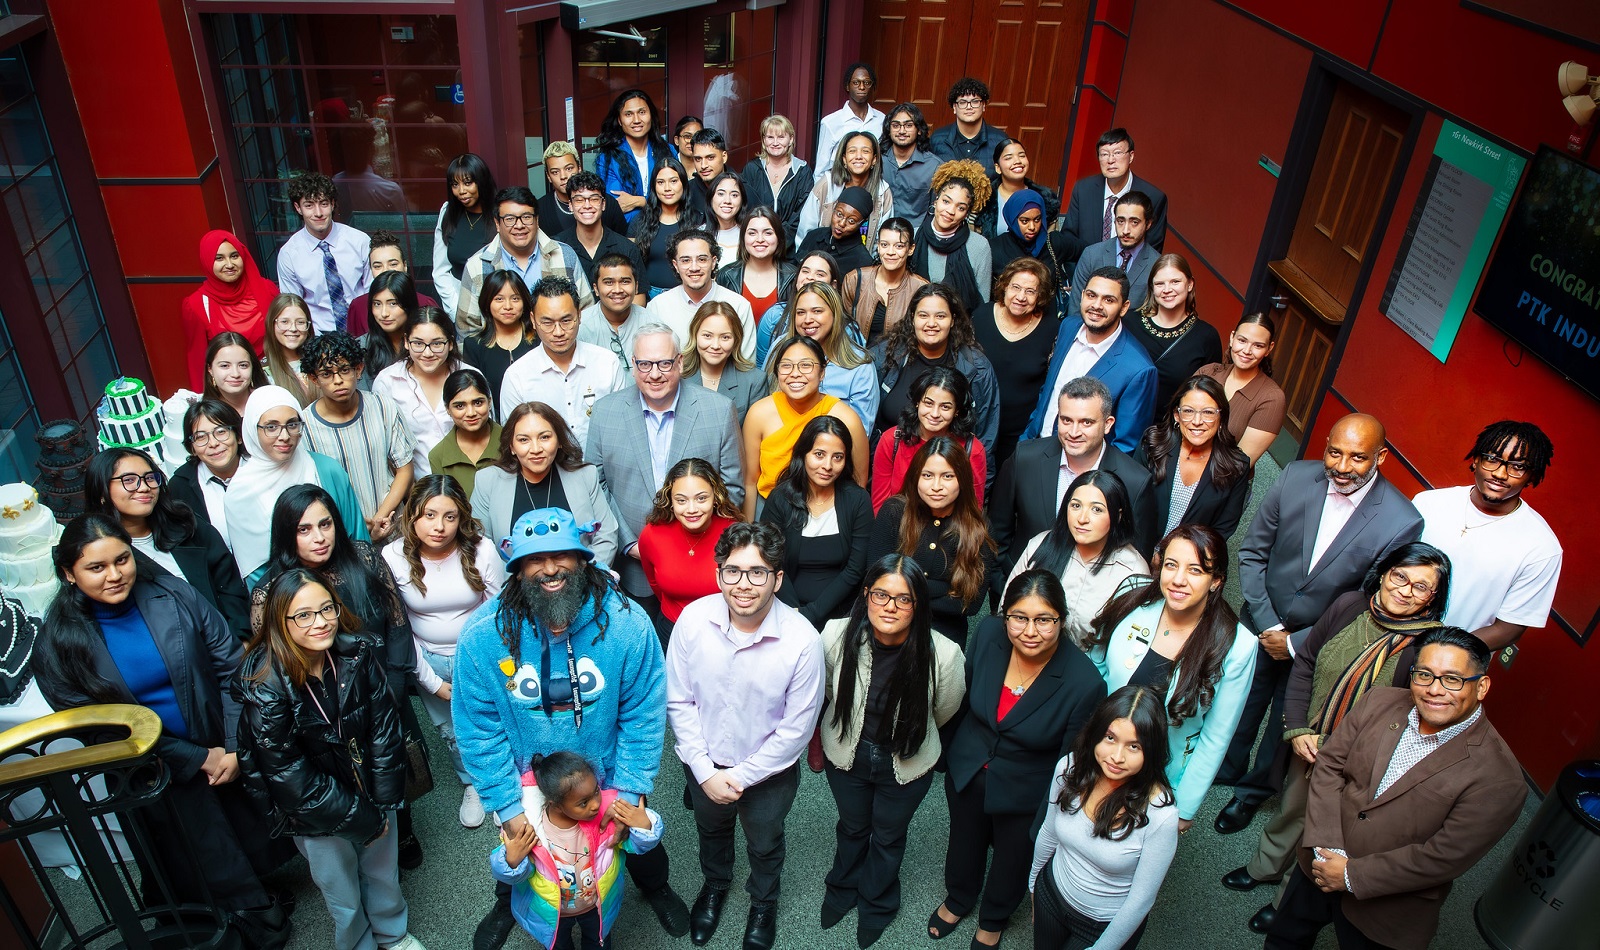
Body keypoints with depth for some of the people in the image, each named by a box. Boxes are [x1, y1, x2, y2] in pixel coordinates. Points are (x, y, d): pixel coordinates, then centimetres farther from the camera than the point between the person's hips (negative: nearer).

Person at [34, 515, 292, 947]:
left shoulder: (174, 596, -11)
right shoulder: (58, 644, -13)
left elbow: (231, 668, -8)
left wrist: (236, 748, -15)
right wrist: (199, 759, -13)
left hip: (230, 754, 1)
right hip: (158, 779, -1)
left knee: (257, 843, 18)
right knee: (210, 868, 13)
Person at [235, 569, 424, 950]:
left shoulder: (357, 653, -16)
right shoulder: (265, 687, -25)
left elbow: (385, 727, -10)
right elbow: (290, 776, -21)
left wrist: (383, 804, -13)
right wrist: (362, 820, -16)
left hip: (371, 797, 3)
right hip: (317, 816, -3)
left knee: (384, 874, 23)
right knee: (344, 899, 16)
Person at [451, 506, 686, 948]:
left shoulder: (628, 624, -27)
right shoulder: (483, 635, -26)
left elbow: (643, 716, -17)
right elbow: (479, 730, -17)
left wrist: (630, 790, -14)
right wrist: (506, 806, -14)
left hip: (607, 777, 0)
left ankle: (656, 888, 63)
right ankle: (508, 904, 64)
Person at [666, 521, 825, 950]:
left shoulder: (802, 640, -31)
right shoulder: (693, 620, -25)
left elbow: (797, 727, -21)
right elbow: (679, 701, -13)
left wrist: (741, 776, -17)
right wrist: (706, 772, -15)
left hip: (769, 770, -2)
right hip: (705, 763, 2)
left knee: (765, 843, 27)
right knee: (711, 829, 32)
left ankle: (763, 902, 60)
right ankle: (715, 883, 65)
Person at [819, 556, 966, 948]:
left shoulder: (943, 654, -32)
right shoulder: (837, 636, -28)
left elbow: (944, 712, -9)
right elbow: (823, 693, -6)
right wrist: (817, 742, 9)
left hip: (906, 765, -1)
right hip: (846, 753, 1)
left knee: (888, 837, 26)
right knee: (852, 827, 29)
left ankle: (877, 903, 58)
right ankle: (843, 887, 62)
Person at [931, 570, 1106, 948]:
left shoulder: (1084, 683, -32)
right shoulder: (988, 632, -23)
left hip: (1025, 795, -3)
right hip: (967, 771, 3)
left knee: (1012, 859, 26)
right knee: (964, 843, 29)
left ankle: (993, 919, 59)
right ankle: (958, 900, 62)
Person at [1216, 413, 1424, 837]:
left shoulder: (1402, 523, -24)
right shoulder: (1295, 477, -17)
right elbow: (1252, 551, -7)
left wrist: (1297, 643, -15)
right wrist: (1267, 624, -13)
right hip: (1262, 626, 2)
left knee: (1286, 727, 20)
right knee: (1241, 706, 23)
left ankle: (1253, 791, 47)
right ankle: (1227, 768, 53)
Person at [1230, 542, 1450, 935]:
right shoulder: (1349, 606, -12)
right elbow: (1305, 664, -2)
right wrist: (1298, 730, -7)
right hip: (1308, 743, 4)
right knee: (1291, 808, 27)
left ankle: (1288, 902, 42)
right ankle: (1265, 865, 55)